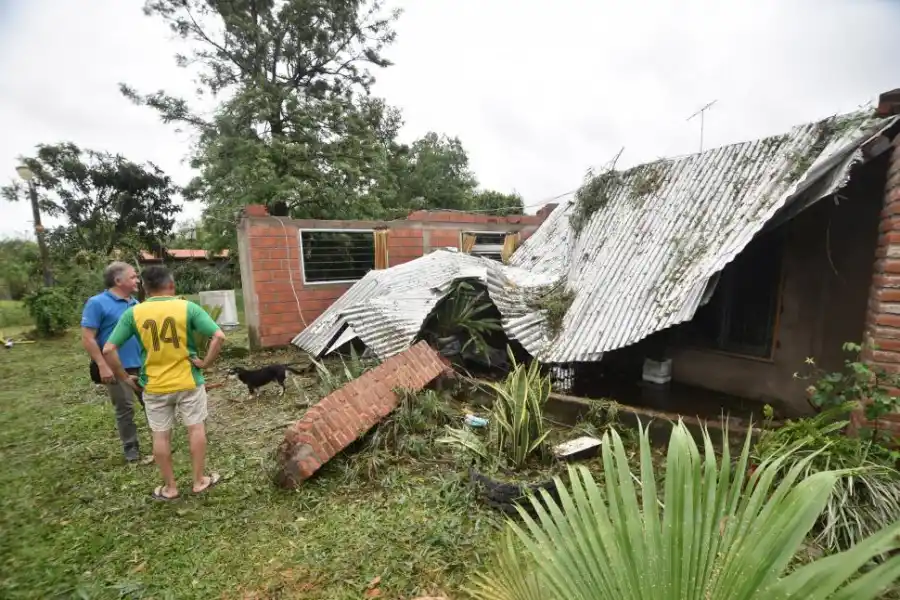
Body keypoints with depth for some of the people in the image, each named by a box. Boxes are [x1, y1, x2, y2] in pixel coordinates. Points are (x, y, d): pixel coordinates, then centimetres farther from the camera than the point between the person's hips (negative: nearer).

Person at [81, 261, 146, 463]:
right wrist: (102, 366, -19)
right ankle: (130, 447, 24)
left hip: (142, 364, 5)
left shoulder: (135, 303, 7)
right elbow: (87, 338, -14)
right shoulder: (97, 303, -11)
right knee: (124, 409, 8)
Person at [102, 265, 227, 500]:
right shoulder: (187, 307, -10)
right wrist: (206, 362, -9)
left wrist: (125, 378, 4)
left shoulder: (133, 313, -5)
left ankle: (169, 488, 28)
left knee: (161, 435, 15)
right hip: (188, 381, -1)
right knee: (196, 428, 14)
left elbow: (108, 350, -7)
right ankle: (200, 480, 25)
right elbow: (219, 336, -20)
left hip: (154, 386, 2)